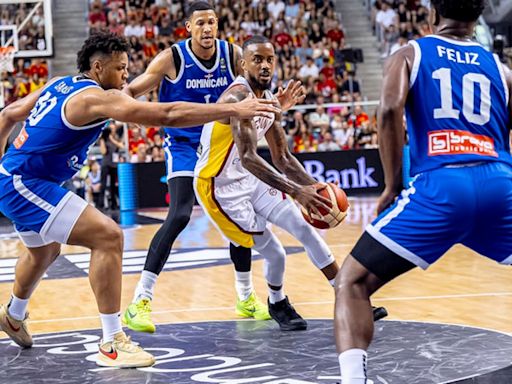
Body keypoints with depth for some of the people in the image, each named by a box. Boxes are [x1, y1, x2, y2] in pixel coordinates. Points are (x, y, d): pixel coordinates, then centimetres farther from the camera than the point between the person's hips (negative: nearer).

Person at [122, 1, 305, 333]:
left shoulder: (233, 55, -7)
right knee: (179, 216, -23)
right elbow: (133, 91, -16)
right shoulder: (172, 58, -18)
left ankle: (246, 297, 28)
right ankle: (140, 302, -20)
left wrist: (277, 103, -15)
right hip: (184, 146, -5)